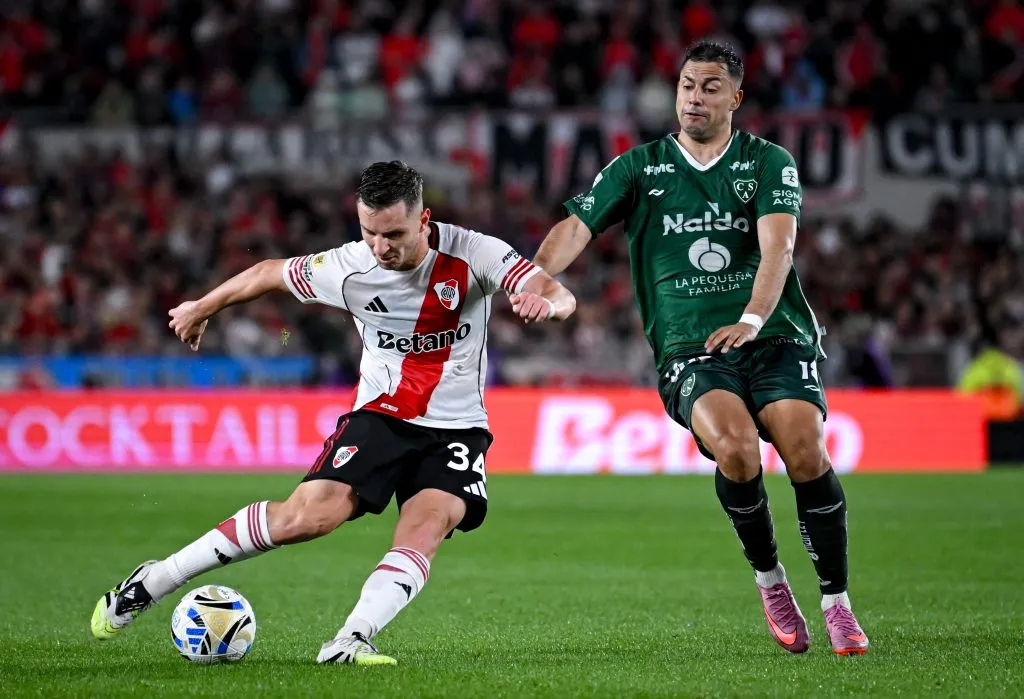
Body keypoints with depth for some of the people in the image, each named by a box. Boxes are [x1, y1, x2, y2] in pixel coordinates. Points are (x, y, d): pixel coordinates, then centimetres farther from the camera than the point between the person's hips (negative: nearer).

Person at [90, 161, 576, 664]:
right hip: (379, 416, -1)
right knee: (310, 515, -20)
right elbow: (269, 273, 6)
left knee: (424, 531, -28)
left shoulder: (473, 254, -15)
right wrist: (201, 309, 20)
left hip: (456, 429, 1)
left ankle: (349, 642, -35)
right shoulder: (348, 268, -12)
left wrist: (546, 302, -49)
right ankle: (153, 582, -8)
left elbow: (561, 296, -23)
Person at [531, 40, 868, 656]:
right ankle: (768, 578, -5)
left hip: (775, 338, 0)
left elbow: (778, 242, -9)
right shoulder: (640, 167, 12)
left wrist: (753, 318, -27)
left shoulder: (768, 162, 7)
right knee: (735, 445, -30)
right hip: (689, 350, 0)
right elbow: (578, 226, -1)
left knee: (805, 447, -26)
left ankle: (837, 601, -8)